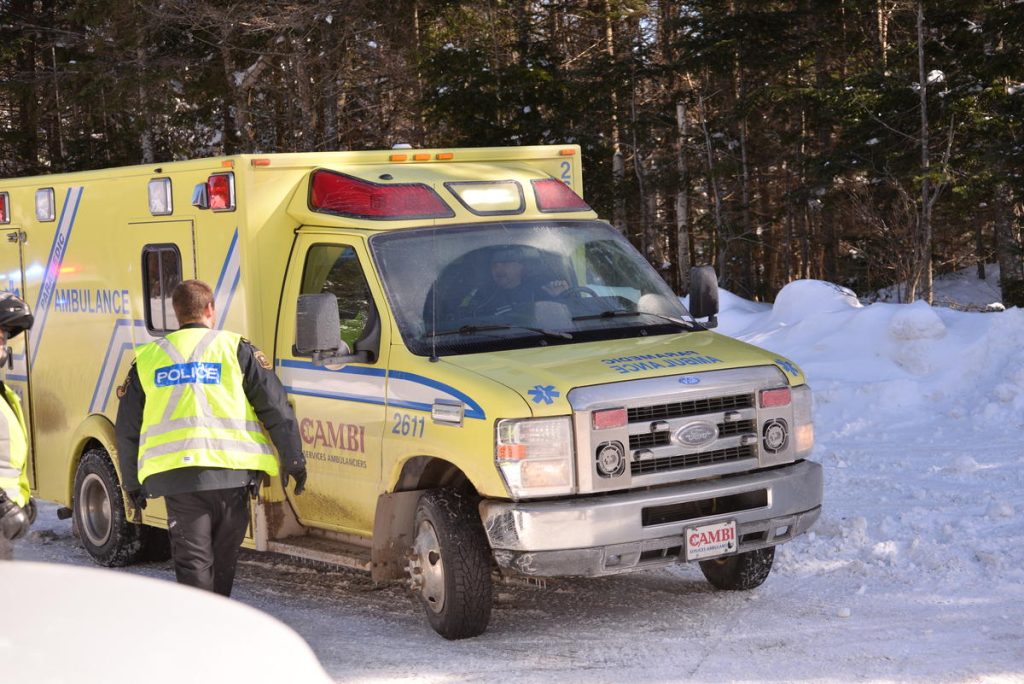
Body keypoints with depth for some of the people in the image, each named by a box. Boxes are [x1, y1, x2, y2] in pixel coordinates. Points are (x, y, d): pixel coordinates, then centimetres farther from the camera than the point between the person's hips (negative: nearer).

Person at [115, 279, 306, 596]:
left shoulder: (147, 358, 14)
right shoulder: (236, 348, 7)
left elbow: (127, 428, 17)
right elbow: (276, 407, 3)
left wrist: (131, 483, 26)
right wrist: (294, 459, 10)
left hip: (174, 475, 1)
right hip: (230, 473, -1)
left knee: (191, 561, 2)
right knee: (223, 558, 15)